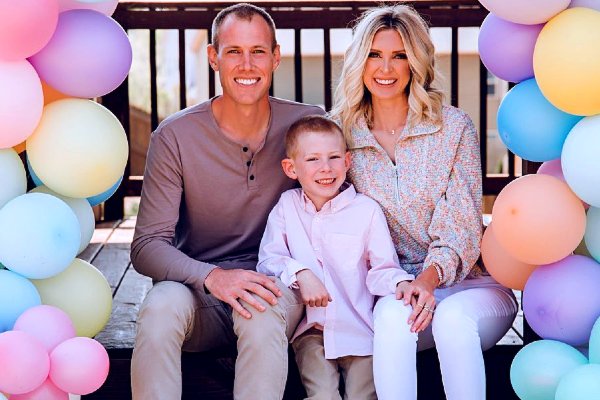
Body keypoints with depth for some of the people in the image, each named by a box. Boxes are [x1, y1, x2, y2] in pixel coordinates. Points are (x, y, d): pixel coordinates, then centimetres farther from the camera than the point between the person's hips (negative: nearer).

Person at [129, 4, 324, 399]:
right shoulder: (175, 136, -6)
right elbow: (147, 245, -9)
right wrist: (211, 277, -28)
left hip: (273, 286, 0)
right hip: (196, 285, 0)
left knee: (262, 317, -35)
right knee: (160, 308, -33)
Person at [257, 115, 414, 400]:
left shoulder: (366, 210, -1)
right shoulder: (287, 206, 5)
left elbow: (382, 269, -2)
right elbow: (268, 260, -1)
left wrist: (400, 282, -24)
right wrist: (300, 274, -20)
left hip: (360, 330, 0)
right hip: (311, 330, 1)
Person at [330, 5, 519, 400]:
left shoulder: (455, 127, -1)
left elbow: (461, 224, -6)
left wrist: (429, 278, -25)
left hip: (467, 283, -1)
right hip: (392, 288, 1)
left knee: (452, 318, -34)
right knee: (393, 315, -33)